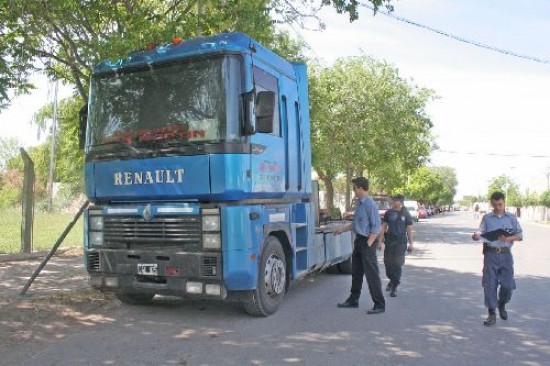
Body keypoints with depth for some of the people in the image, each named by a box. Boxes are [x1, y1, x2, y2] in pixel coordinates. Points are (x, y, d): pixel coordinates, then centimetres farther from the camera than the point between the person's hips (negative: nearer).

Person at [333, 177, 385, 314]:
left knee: (372, 273, -4)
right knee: (356, 272, 18)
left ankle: (379, 305, 6)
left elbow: (376, 227, -19)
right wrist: (341, 229, 22)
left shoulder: (370, 205, -18)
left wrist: (368, 244, -19)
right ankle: (353, 300, 32)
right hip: (359, 241, 10)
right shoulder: (359, 203, 9)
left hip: (368, 242, -10)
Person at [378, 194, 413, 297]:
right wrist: (380, 241, 4)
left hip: (401, 242, -2)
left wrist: (411, 243, -1)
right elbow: (383, 227, 7)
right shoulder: (388, 213, 4)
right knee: (388, 261, 6)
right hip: (389, 240, 2)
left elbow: (409, 229, 2)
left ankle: (394, 287, 4)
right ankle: (392, 280, 32)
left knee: (398, 263, -3)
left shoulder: (406, 214, -1)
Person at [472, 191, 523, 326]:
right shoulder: (486, 218, 8)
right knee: (489, 284, -2)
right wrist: (477, 235, -23)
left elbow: (520, 235, 7)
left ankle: (502, 305, 32)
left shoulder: (511, 218, 8)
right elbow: (481, 232, 1)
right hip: (490, 254, 0)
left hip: (506, 254, 0)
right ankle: (492, 314, 8)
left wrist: (508, 238, -13)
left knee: (508, 285, 1)